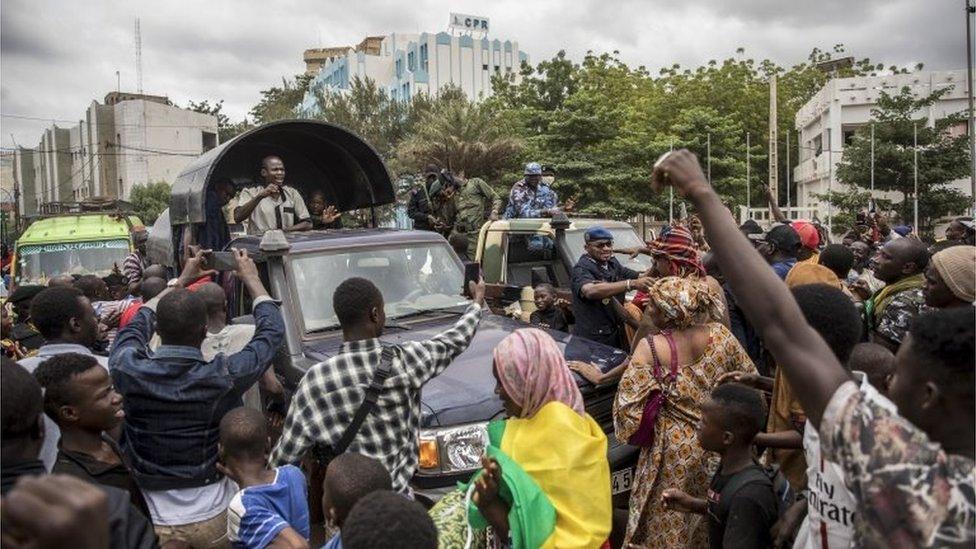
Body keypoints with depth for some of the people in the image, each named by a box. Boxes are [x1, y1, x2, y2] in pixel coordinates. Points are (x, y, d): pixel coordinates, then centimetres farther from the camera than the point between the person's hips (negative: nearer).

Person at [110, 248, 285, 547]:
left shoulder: (127, 369, -16)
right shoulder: (222, 377, -22)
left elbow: (136, 326, 8)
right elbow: (272, 331, -4)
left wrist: (179, 282, 18)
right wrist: (251, 278, 10)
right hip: (214, 517, -1)